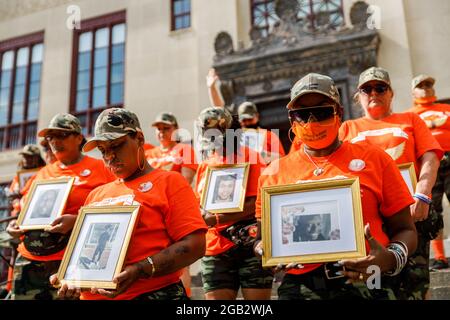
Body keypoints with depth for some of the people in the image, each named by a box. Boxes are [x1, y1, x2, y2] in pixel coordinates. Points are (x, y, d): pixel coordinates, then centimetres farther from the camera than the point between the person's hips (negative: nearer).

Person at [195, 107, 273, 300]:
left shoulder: (250, 158, -3)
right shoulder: (204, 165, 13)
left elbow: (255, 203, -11)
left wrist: (216, 219, -18)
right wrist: (203, 214, -6)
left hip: (250, 246, -4)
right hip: (215, 249, 4)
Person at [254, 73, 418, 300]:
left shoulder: (374, 159, 7)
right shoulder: (275, 172, 9)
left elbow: (404, 229, 9)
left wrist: (392, 258, -10)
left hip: (365, 283, 0)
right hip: (300, 285, 1)